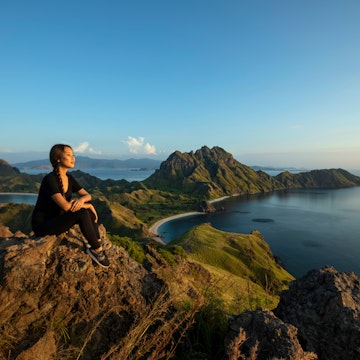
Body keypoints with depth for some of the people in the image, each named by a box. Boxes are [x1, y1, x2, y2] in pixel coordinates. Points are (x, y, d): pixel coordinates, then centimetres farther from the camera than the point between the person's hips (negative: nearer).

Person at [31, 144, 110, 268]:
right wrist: (87, 205, -16)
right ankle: (96, 250, -14)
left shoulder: (69, 178, 3)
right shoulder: (50, 179, -22)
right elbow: (65, 206, -30)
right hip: (43, 225, -8)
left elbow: (88, 195, 4)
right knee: (82, 213, -26)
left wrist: (81, 199, -21)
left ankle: (95, 244, -9)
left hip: (58, 219, 8)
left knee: (88, 210, -11)